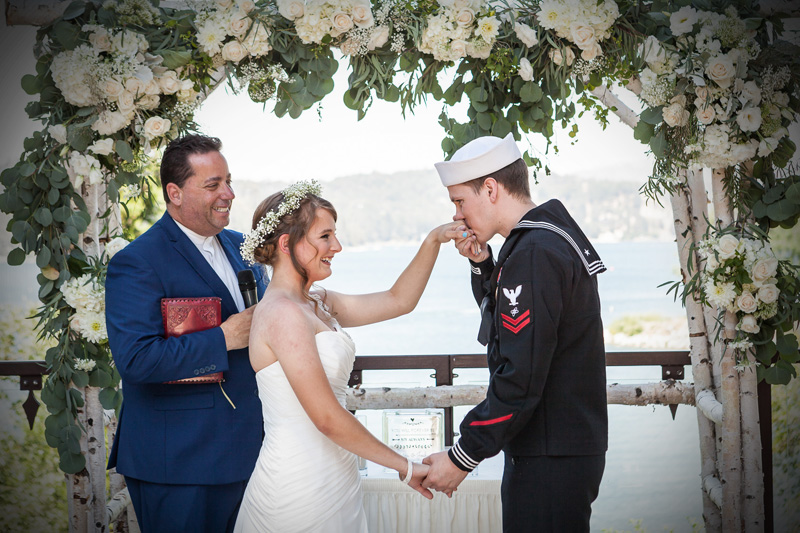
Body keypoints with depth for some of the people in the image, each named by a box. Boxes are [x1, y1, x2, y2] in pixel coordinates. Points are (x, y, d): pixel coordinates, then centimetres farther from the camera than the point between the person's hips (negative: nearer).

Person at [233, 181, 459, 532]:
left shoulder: (316, 304, 9)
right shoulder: (282, 313, -18)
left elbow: (398, 300, 17)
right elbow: (328, 419, -20)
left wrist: (433, 241, 5)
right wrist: (405, 467, -12)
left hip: (334, 481, 9)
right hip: (299, 487, -9)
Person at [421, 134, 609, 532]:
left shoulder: (534, 254, -20)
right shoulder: (554, 236, 12)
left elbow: (520, 378, -24)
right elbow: (509, 322, 24)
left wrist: (462, 457, -18)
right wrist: (482, 265, 7)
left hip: (550, 460, -10)